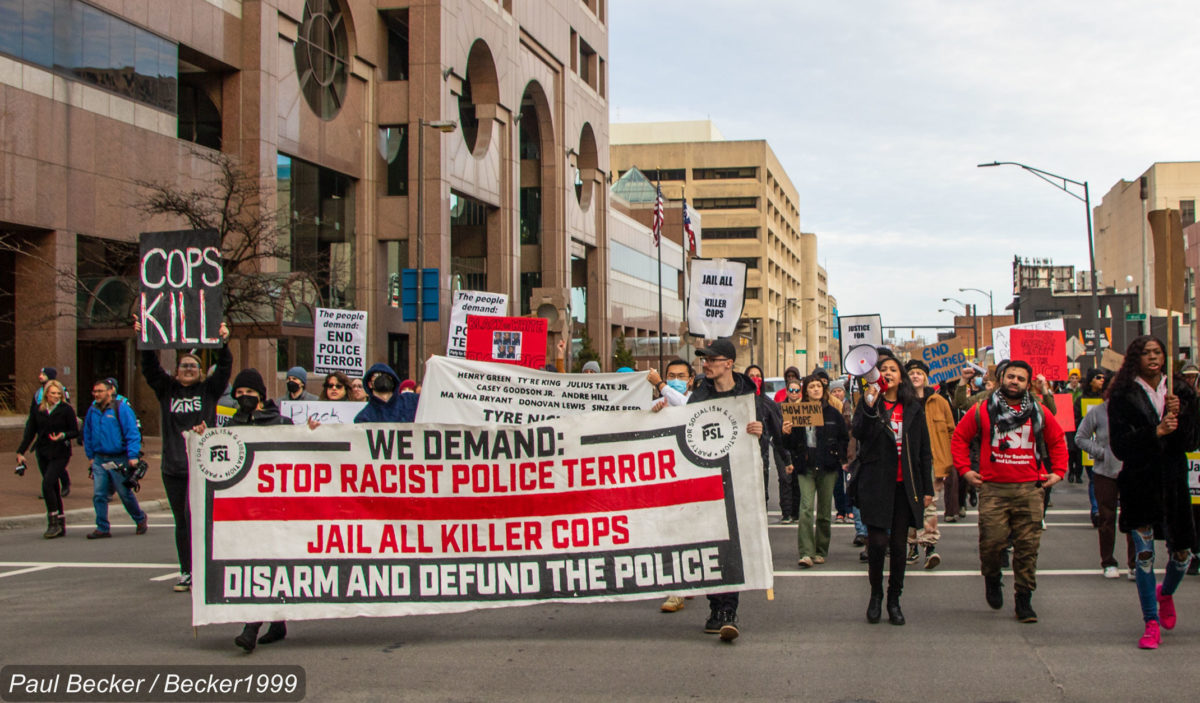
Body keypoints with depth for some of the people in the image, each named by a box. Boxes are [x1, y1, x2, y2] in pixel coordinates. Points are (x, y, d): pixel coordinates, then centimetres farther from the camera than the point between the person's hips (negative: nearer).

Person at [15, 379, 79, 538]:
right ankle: (61, 526, 14)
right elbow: (30, 433, 13)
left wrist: (63, 436, -21)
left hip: (60, 453, -4)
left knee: (47, 484, -18)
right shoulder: (37, 410, 7)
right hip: (42, 453, 5)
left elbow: (75, 431, -1)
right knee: (54, 488, 7)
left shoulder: (67, 409, -4)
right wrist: (20, 452, 9)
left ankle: (54, 523, -10)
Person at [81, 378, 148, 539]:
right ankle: (103, 528, 5)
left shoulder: (121, 408, -9)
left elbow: (133, 433, -12)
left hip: (118, 460, -5)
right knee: (98, 495, -2)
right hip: (99, 460, 5)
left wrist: (133, 456, -18)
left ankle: (140, 519, 27)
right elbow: (87, 434, 19)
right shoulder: (92, 410, 8)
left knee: (125, 494, 5)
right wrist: (91, 456, 15)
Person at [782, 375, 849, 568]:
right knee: (806, 507, -15)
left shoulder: (832, 413, 6)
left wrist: (840, 458, 0)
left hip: (827, 467, 1)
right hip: (805, 467, -1)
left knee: (824, 510, 7)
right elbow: (791, 444, 7)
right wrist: (786, 434, -13)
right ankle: (806, 553, -18)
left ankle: (821, 551, 18)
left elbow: (845, 438, 13)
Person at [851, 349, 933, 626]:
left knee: (899, 545, 5)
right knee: (878, 541, -10)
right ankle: (876, 593, 13)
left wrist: (927, 487, 9)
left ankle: (894, 600, 18)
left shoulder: (913, 408, 10)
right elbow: (859, 433, -16)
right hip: (876, 484, -2)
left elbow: (924, 450, 12)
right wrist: (869, 407, -30)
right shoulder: (869, 403, 3)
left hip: (905, 486, 3)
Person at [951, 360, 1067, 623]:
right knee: (992, 541, -8)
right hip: (993, 489, -1)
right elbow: (959, 437, 11)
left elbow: (1057, 441, 21)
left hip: (1029, 489, 2)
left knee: (1028, 546, -1)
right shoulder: (983, 411, 4)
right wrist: (965, 470, 5)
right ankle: (992, 578, 23)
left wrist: (1058, 472, 11)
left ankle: (1024, 599, 9)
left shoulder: (1039, 413, 9)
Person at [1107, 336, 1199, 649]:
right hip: (1139, 483, -3)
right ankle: (1152, 623, 7)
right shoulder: (1123, 396, -4)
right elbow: (1119, 446, -9)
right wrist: (1156, 432, -19)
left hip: (1173, 481, 3)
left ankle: (1166, 593, 40)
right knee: (1144, 554, -4)